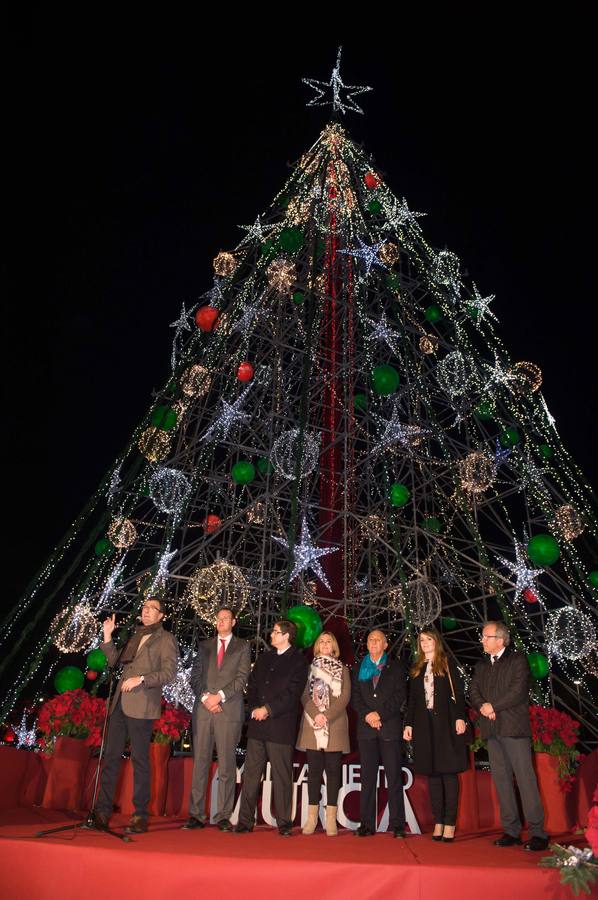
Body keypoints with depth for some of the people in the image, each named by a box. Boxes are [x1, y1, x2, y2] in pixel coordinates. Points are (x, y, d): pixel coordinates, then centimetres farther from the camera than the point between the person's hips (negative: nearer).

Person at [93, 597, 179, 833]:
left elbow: (169, 673, -10)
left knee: (140, 760, -1)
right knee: (111, 756, 8)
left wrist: (140, 679, -18)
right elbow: (115, 661, 21)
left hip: (142, 707, -6)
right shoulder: (135, 636, 18)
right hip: (120, 704, 6)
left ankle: (140, 816, 8)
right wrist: (107, 636, 11)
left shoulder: (166, 639, -2)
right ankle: (103, 810, 17)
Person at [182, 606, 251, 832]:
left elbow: (241, 678, 0)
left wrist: (219, 696, -10)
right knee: (200, 762, 2)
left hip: (229, 710, -2)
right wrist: (205, 697, -5)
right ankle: (196, 814, 8)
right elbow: (195, 676, 10)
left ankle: (224, 816, 5)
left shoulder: (242, 647, 10)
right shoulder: (205, 646, 17)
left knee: (227, 765, -1)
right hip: (203, 709, 2)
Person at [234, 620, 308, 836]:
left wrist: (268, 709, -12)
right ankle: (245, 821, 14)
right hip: (257, 725, 5)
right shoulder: (264, 658, 18)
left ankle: (284, 823, 11)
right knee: (251, 773, 6)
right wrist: (255, 708, -2)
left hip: (281, 726, -5)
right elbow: (251, 685, 14)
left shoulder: (298, 661, -1)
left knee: (281, 776, 1)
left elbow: (292, 694, -9)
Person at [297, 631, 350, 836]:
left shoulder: (342, 669, 10)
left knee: (333, 769, 0)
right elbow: (304, 695, 5)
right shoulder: (309, 668, 13)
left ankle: (331, 819, 4)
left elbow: (345, 697, 0)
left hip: (335, 725, -1)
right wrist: (316, 715, -11)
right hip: (312, 724, 1)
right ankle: (312, 816, 7)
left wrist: (327, 716, -12)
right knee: (314, 769, 1)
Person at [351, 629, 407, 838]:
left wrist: (380, 714, -11)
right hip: (366, 727, 2)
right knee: (367, 777, 5)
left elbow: (400, 695, -2)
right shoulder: (359, 669, 15)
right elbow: (355, 697, 8)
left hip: (390, 727, -2)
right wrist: (367, 715, -8)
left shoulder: (395, 667, 8)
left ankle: (397, 824, 4)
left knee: (394, 777, -2)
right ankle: (367, 824, 10)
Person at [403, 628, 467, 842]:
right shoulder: (417, 669, 14)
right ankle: (438, 822, 11)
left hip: (446, 723, -4)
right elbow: (412, 699, 13)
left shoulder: (448, 665, 3)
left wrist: (460, 718, -13)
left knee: (449, 771, -3)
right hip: (424, 725, 4)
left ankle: (450, 823, 1)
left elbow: (458, 693, -3)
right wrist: (408, 724, 7)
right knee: (432, 773, 5)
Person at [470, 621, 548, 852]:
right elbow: (473, 692, 11)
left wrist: (493, 706, -9)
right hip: (491, 730, 6)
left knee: (525, 779, -7)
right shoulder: (481, 666, 19)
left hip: (514, 728, -6)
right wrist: (482, 706, -9)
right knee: (501, 780, 7)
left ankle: (537, 832, -1)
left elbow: (519, 691, -11)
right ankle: (511, 831, 14)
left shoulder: (517, 660, 0)